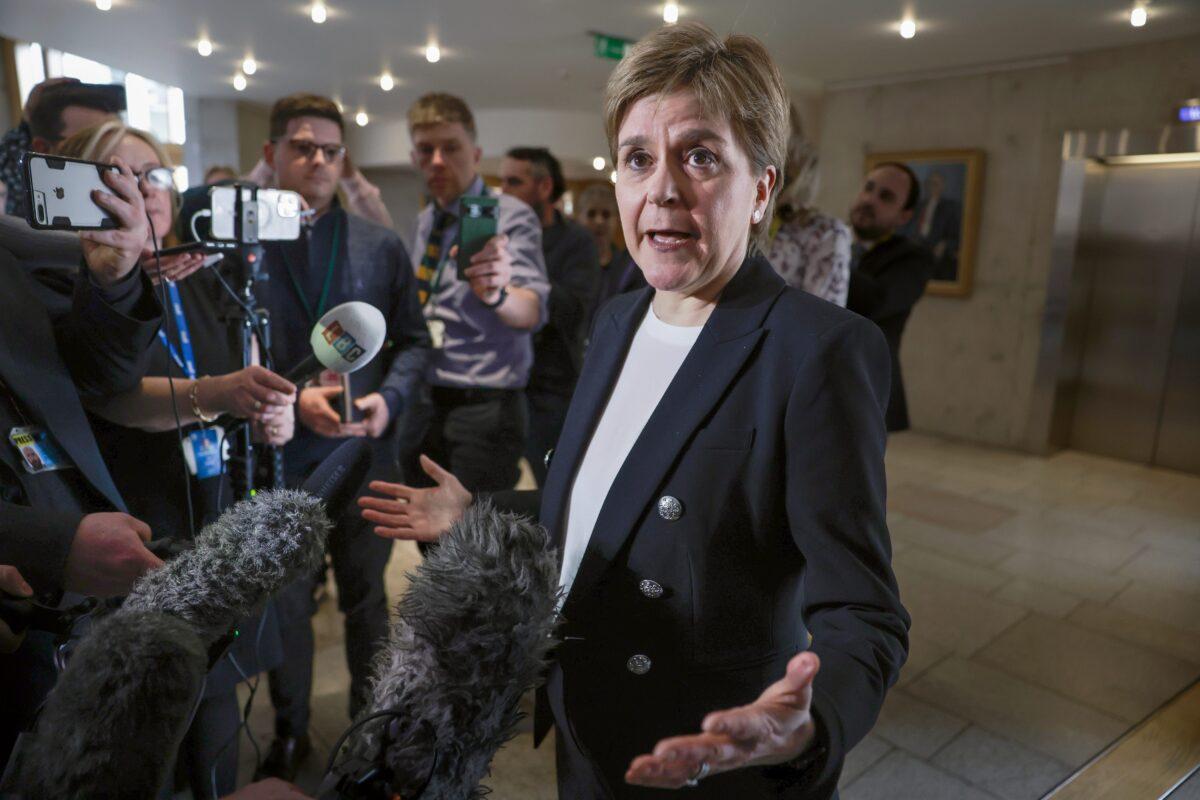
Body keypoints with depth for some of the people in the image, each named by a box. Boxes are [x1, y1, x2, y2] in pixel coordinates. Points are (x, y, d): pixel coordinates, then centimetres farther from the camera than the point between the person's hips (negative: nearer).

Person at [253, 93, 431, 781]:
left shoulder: (381, 245, 2)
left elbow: (413, 341, 4)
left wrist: (389, 399, -13)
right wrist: (290, 400, -18)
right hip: (278, 458, -1)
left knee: (367, 597, 18)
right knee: (287, 603, 15)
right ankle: (290, 732, 37)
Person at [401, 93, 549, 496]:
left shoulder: (510, 216, -12)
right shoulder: (424, 222, 10)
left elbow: (533, 310, -28)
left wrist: (496, 292, -48)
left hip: (484, 409, -6)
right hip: (424, 405, 7)